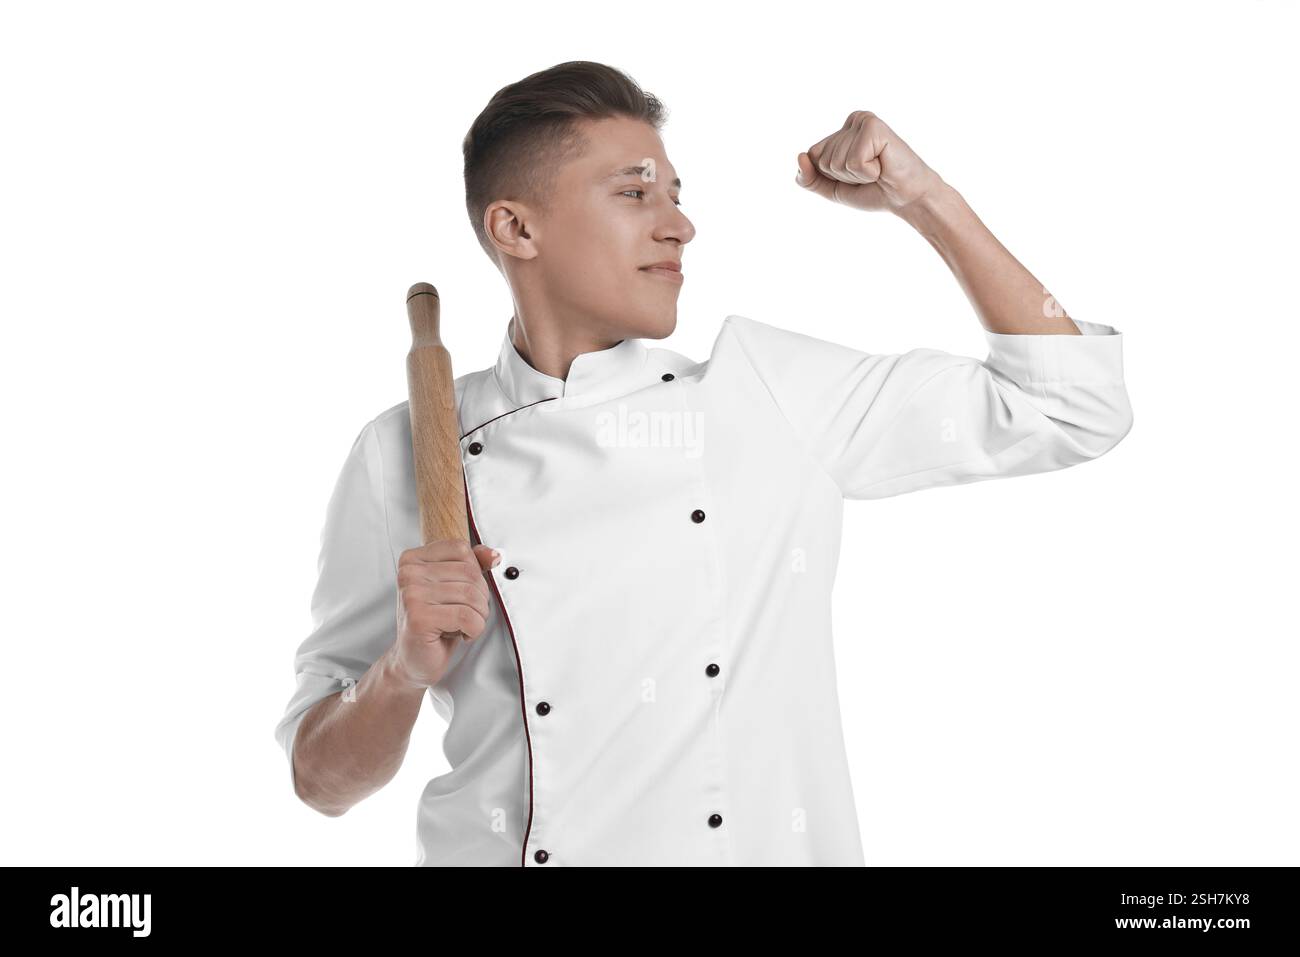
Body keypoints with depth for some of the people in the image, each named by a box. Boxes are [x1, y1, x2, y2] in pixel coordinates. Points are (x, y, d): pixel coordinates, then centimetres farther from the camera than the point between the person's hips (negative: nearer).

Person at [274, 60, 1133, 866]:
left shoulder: (771, 391, 1)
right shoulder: (407, 458, -3)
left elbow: (1070, 406, 6)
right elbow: (325, 780, 2)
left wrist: (923, 198, 1)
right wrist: (408, 669, -18)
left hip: (767, 842, 1)